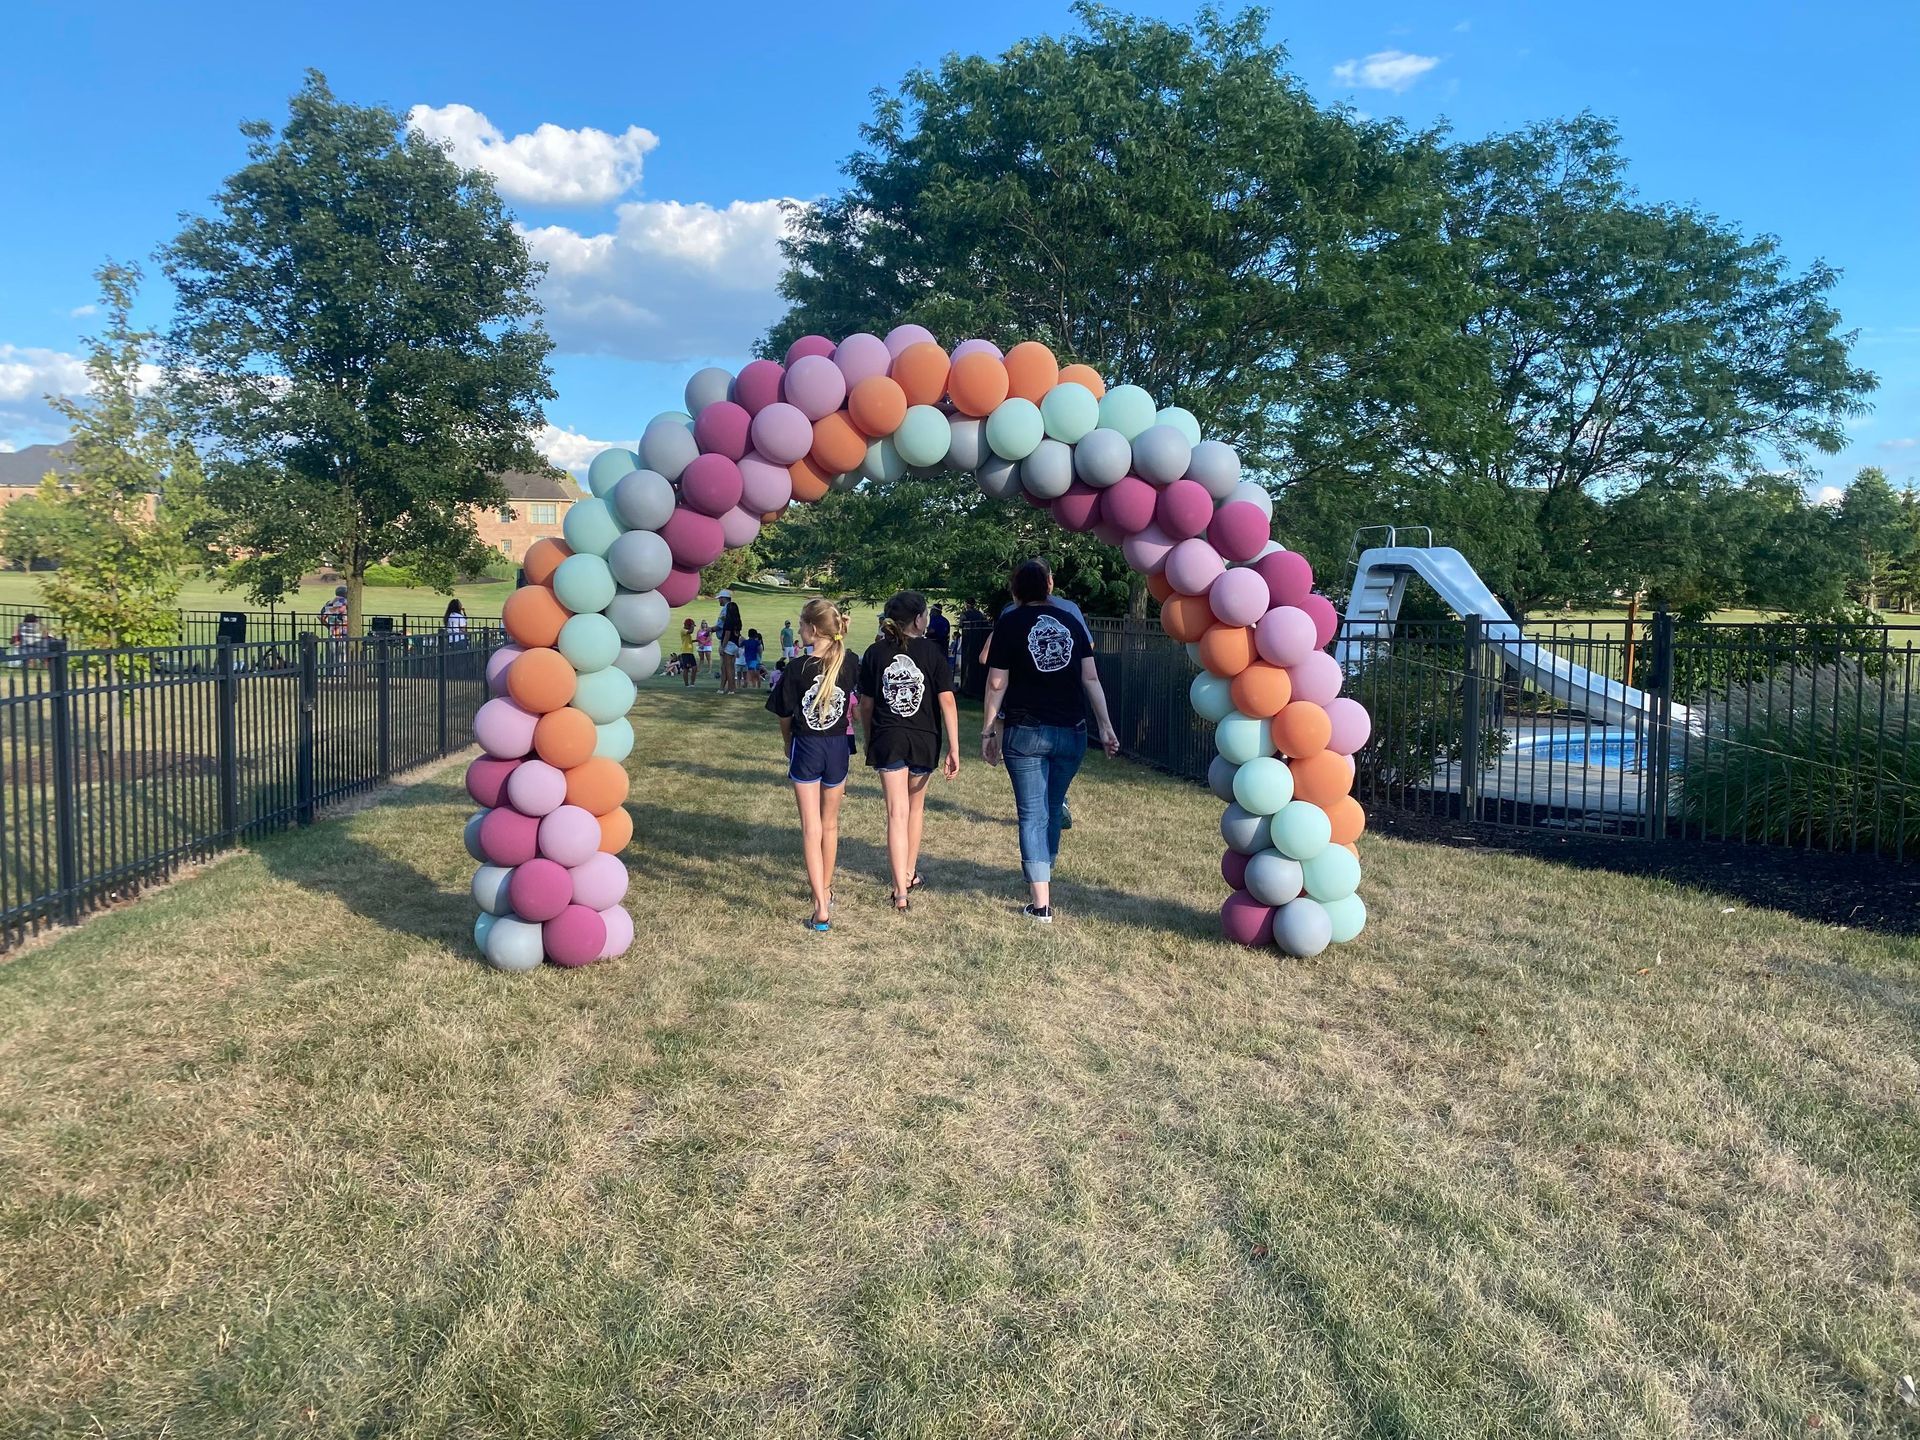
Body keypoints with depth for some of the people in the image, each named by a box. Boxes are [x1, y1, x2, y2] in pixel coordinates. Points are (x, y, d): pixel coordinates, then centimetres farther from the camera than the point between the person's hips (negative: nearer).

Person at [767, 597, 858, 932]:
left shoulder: (796, 668, -14)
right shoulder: (849, 664, -6)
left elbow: (785, 716, -4)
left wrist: (789, 746, 13)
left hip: (806, 748, -3)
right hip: (837, 748, 3)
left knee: (811, 828, 0)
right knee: (830, 824, 20)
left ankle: (821, 908, -7)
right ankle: (825, 889, 36)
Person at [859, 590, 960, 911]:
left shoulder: (875, 653, -1)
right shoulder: (932, 651, -6)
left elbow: (866, 704, 5)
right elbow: (947, 701, -11)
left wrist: (869, 741, 19)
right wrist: (954, 749, -9)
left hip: (887, 740, 0)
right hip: (924, 740, 0)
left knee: (897, 813, 0)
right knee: (916, 806, 21)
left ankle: (901, 890, -7)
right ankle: (910, 873, 35)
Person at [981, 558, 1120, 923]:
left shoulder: (1009, 623, -2)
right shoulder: (1070, 620, 8)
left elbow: (997, 683, -5)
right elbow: (1090, 677, 4)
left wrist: (988, 731, 1)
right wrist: (1105, 725, 6)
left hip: (1025, 732, -3)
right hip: (1071, 731, 3)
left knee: (1033, 815, 2)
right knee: (1053, 809, 17)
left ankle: (1041, 904, -1)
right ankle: (1043, 877, 30)